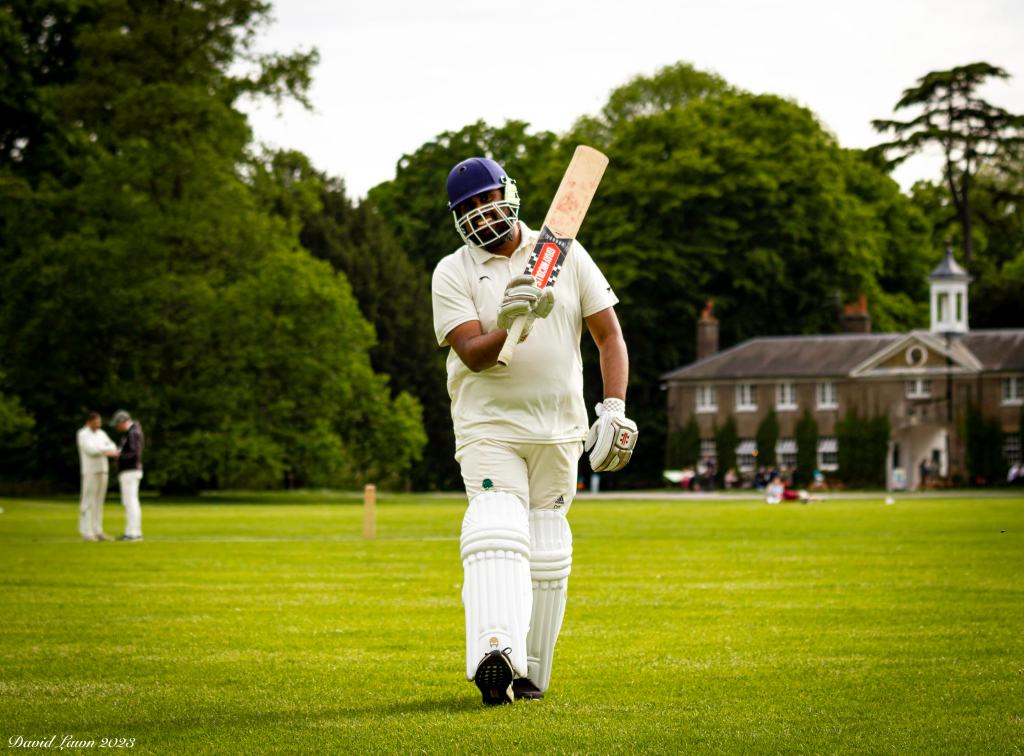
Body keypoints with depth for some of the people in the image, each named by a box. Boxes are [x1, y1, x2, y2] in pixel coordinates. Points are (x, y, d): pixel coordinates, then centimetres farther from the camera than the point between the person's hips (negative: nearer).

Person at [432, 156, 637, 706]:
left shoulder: (564, 254, 5)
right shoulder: (453, 274, -1)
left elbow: (608, 334, 6)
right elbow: (472, 355, -13)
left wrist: (614, 407, -5)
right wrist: (506, 326, -34)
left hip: (558, 428, 3)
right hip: (488, 426, -3)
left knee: (547, 555, 5)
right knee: (497, 537, -22)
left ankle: (531, 672, 14)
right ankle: (495, 653, -39)